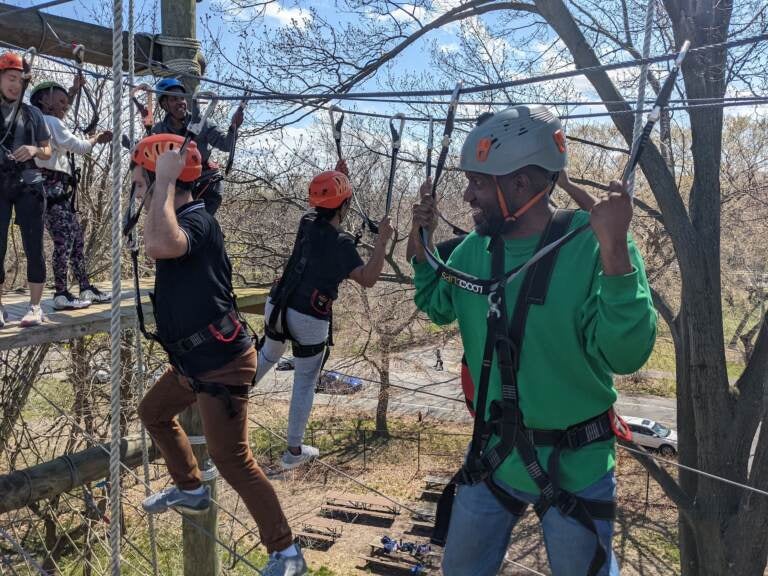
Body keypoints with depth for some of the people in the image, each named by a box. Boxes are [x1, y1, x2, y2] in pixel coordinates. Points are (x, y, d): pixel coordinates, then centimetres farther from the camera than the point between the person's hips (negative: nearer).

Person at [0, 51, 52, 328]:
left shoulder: (32, 113, 10)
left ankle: (35, 306, 6)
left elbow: (47, 152, 13)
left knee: (34, 246, -2)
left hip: (28, 185, 1)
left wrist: (34, 150, -8)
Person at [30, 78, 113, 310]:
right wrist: (96, 139, 10)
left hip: (60, 189, 10)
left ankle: (86, 289, 12)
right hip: (53, 188, -10)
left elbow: (61, 108, 42)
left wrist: (74, 89, 41)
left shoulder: (46, 122, 20)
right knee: (64, 241, -10)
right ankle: (61, 294, -6)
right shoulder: (51, 122, -8)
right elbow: (78, 146, -9)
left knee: (76, 239, 9)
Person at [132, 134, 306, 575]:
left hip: (221, 363, -11)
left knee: (232, 459, -6)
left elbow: (159, 246, -46)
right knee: (154, 412, 28)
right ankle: (192, 490, 47)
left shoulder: (196, 221, -23)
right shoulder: (181, 220, 9)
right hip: (195, 358, 11)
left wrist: (164, 180, -34)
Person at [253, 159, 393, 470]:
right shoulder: (340, 243, -16)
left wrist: (338, 176, 22)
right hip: (309, 321, -6)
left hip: (277, 307, 6)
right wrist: (382, 240, -19)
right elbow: (367, 279, -21)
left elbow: (324, 209, 26)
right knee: (305, 383, 9)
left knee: (267, 355, 33)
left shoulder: (307, 223, 3)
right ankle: (293, 451, 18)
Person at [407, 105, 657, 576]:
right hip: (490, 453, 5)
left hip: (574, 466, -5)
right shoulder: (475, 249, -3)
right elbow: (437, 308, 14)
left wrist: (614, 250, -38)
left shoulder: (593, 246, -21)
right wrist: (421, 242, 2)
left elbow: (625, 355, -29)